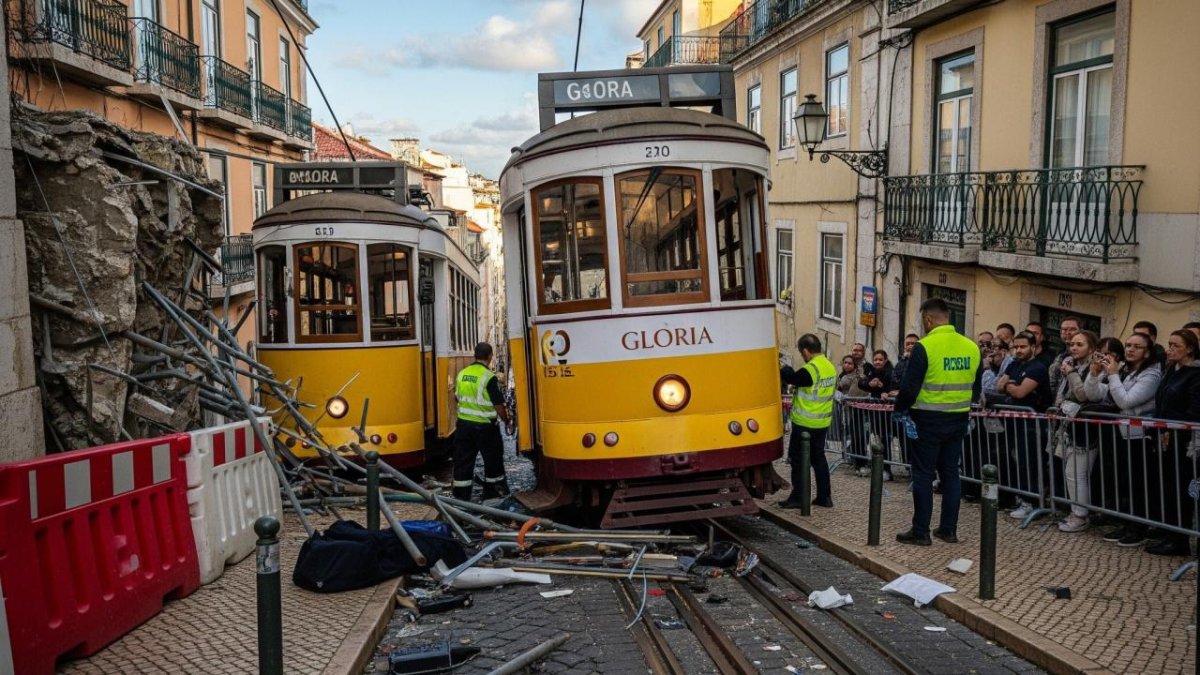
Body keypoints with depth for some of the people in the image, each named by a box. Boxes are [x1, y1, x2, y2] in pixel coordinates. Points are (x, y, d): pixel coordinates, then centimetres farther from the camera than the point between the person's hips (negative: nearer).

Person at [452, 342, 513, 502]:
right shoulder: (489, 377, -15)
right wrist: (507, 421, 2)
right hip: (484, 427, -5)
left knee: (463, 461, 8)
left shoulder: (461, 374, 2)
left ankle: (461, 496, 11)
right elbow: (498, 405, -14)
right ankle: (492, 492, 22)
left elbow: (458, 398, 12)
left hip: (463, 424, 5)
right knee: (493, 459, 12)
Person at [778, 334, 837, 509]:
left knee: (798, 459, 3)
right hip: (823, 422, 8)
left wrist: (784, 368, 8)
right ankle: (825, 496, 19)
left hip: (805, 423, -8)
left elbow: (791, 378, -11)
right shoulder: (830, 367, 5)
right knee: (818, 457, 16)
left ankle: (798, 497, 7)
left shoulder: (809, 370, -22)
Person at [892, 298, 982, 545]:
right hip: (958, 421, 6)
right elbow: (975, 388, 13)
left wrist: (899, 410, 1)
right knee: (950, 474, 13)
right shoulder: (971, 347, 4)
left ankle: (920, 531, 6)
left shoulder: (924, 347, -15)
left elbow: (909, 387, -15)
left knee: (923, 476, 2)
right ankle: (949, 529, 18)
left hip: (928, 421, -6)